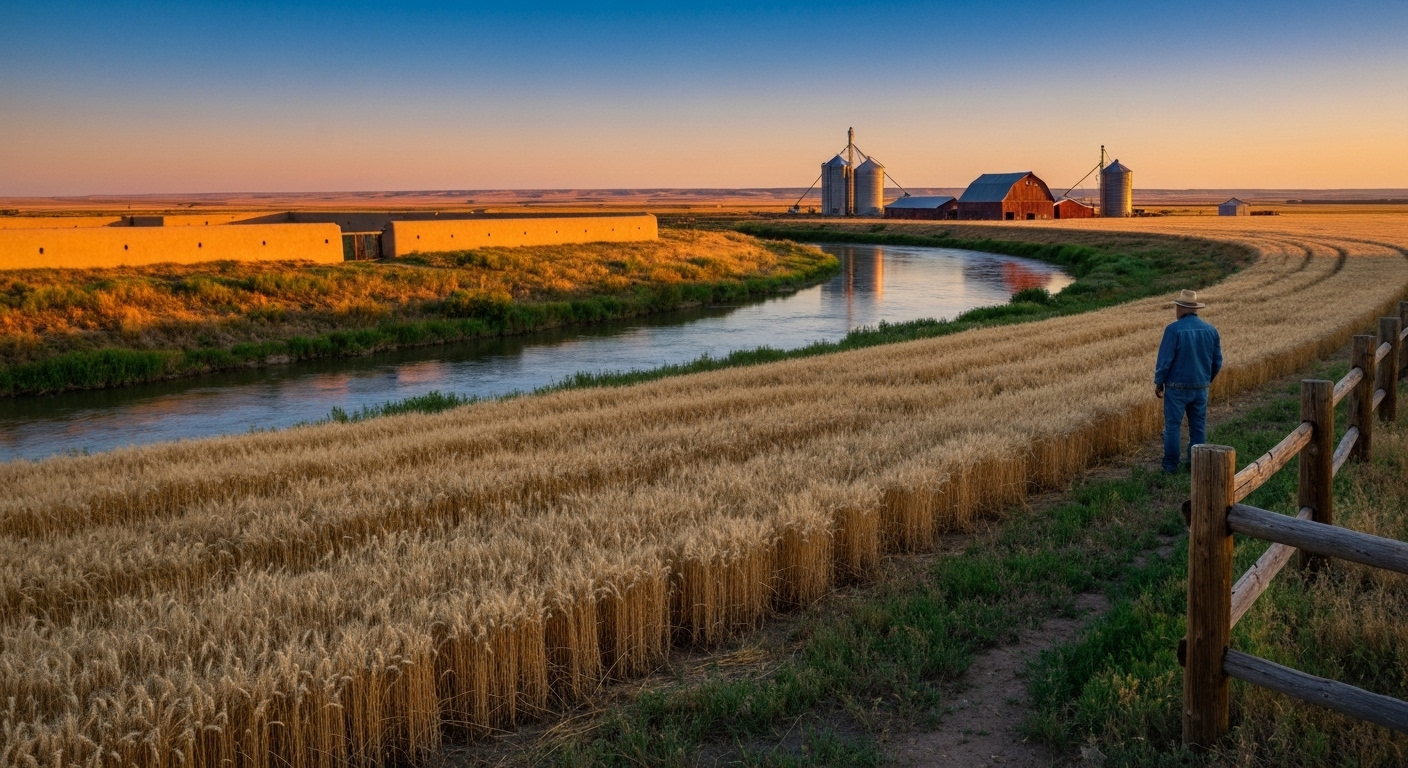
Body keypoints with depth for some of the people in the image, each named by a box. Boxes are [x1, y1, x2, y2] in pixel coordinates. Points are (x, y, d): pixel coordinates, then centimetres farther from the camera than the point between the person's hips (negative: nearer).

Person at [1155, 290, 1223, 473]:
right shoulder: (1210, 330, 2)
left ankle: (1171, 465, 8)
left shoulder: (1174, 329, -14)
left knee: (1172, 426, 4)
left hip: (1177, 387, -5)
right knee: (1198, 427, 13)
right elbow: (1217, 362, 7)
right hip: (1201, 387, 5)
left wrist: (1158, 383, -2)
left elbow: (1164, 360, -14)